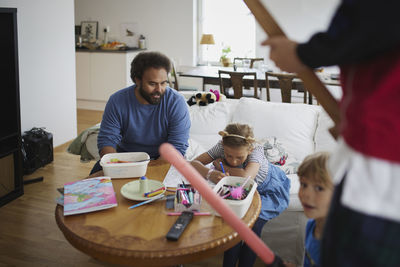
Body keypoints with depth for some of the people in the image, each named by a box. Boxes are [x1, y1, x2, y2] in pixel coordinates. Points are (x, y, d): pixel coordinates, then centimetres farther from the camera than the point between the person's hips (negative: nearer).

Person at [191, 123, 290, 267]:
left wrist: (221, 165, -33)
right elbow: (194, 163, -26)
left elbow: (247, 177, -48)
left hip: (271, 191, -3)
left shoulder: (256, 150, -33)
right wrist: (210, 173, -47)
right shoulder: (221, 147, -24)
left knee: (253, 222, -26)